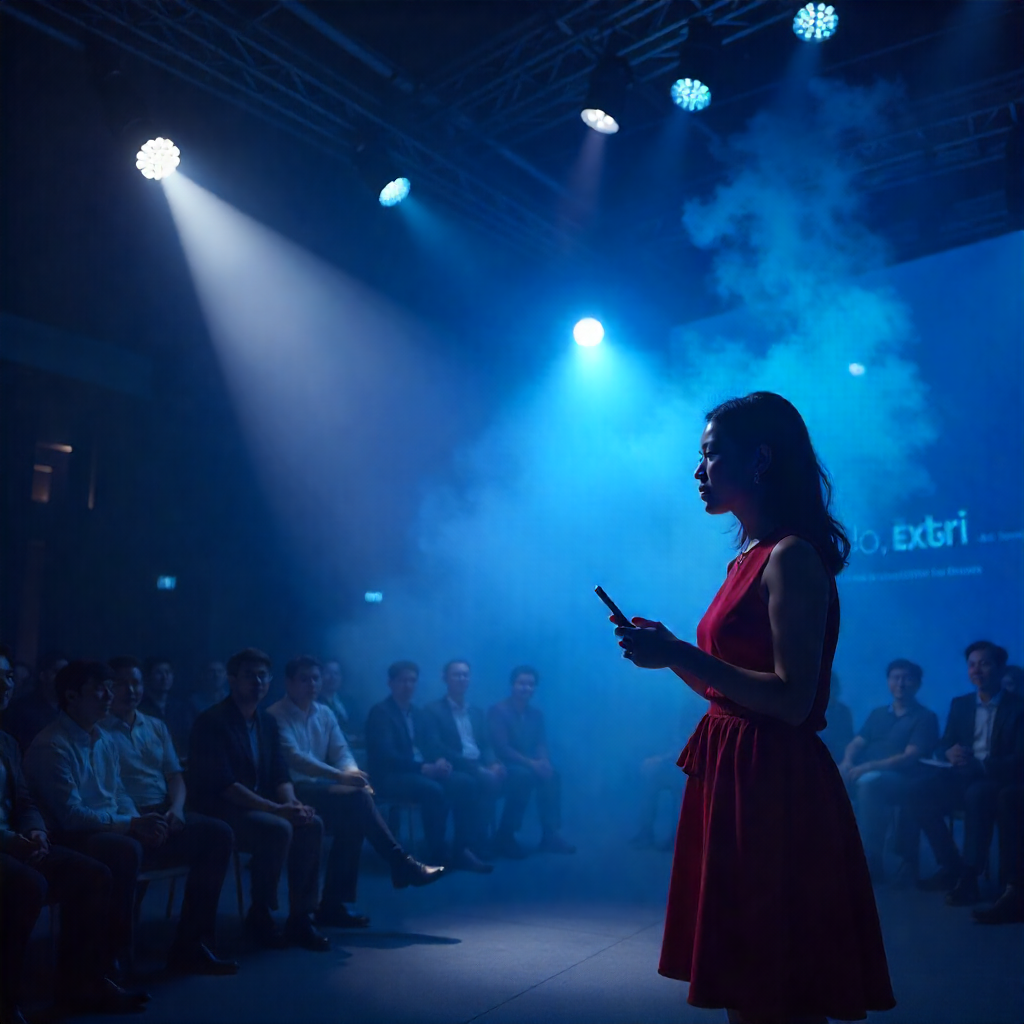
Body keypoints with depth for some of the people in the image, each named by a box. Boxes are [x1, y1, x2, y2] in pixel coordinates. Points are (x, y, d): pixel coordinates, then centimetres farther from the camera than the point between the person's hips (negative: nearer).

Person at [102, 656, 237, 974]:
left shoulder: (157, 727, 20)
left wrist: (176, 808, -6)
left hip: (166, 812, 6)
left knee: (219, 833, -23)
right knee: (211, 837, -29)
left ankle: (192, 941, -18)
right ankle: (189, 945, -16)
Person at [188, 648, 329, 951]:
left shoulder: (267, 722, 11)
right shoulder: (211, 722, -13)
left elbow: (280, 775, 10)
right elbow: (223, 785, -21)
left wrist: (292, 802, -13)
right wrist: (275, 808, -26)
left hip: (260, 807, 7)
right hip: (220, 812, -7)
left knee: (311, 824, -17)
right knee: (277, 829, -31)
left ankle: (300, 918, -8)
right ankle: (259, 916, -10)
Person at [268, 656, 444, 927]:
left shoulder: (324, 713, 15)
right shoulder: (276, 716, -8)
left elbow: (341, 752, 8)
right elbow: (294, 757, -22)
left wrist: (353, 774, -17)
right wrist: (340, 776, -34)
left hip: (320, 789, 7)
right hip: (292, 792, -7)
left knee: (352, 817, -24)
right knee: (357, 798, -27)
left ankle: (334, 904, -18)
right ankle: (402, 864, -20)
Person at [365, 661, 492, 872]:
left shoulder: (420, 714, 20)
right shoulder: (379, 712, -5)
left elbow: (434, 746, 12)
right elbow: (386, 754, -17)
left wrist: (440, 761, -13)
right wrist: (423, 767, -25)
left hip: (425, 771, 7)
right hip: (391, 776, -7)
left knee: (467, 783, -17)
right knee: (433, 790, -35)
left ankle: (462, 848, -19)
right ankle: (436, 853, -20)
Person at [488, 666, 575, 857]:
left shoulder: (536, 714, 12)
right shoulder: (498, 711, -9)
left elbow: (541, 744, 5)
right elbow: (502, 749, -18)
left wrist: (544, 761, -19)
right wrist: (531, 763, -27)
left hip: (529, 767, 6)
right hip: (504, 767, -6)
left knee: (552, 774, -23)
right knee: (524, 775, -35)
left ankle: (550, 834, -18)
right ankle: (505, 836, -25)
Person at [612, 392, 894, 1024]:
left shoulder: (792, 558, -15)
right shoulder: (750, 558, 13)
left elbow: (792, 700, -22)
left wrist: (681, 655, -21)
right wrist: (666, 651, 8)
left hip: (774, 783, -9)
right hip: (732, 774, 9)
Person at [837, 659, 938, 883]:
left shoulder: (925, 718, 4)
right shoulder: (877, 714, 23)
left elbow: (910, 758, -9)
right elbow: (856, 743, 14)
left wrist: (868, 766, -21)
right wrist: (847, 762, -10)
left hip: (900, 781, -5)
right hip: (864, 774, 5)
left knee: (868, 781, -38)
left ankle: (870, 861, -30)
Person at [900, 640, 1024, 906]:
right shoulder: (960, 704, 14)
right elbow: (941, 746, 11)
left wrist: (980, 765, -28)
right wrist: (949, 753, -16)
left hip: (999, 779, -5)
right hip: (963, 776, 5)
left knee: (977, 795, -39)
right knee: (919, 792, -23)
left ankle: (969, 877, -30)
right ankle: (951, 865, -11)